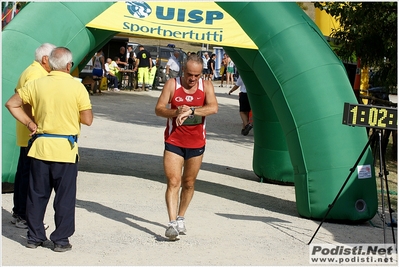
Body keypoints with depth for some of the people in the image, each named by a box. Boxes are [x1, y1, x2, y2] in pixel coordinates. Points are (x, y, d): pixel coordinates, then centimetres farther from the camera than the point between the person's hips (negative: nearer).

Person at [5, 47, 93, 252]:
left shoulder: (37, 84, 1)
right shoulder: (77, 87, -9)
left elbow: (12, 104, 5)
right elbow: (87, 120, -7)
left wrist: (30, 123, 5)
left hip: (40, 146, 3)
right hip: (65, 149, -3)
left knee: (37, 194, 13)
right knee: (64, 197, 6)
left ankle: (34, 237, 20)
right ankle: (61, 240, 10)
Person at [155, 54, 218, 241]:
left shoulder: (206, 86, -2)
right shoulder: (172, 84, -4)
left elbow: (213, 108, -18)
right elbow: (159, 109, -8)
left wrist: (190, 110, -30)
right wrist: (177, 112, -26)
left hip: (196, 143, 2)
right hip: (174, 142, -2)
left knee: (188, 184, 13)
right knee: (173, 182, -11)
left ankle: (180, 218, 29)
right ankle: (172, 223, -15)